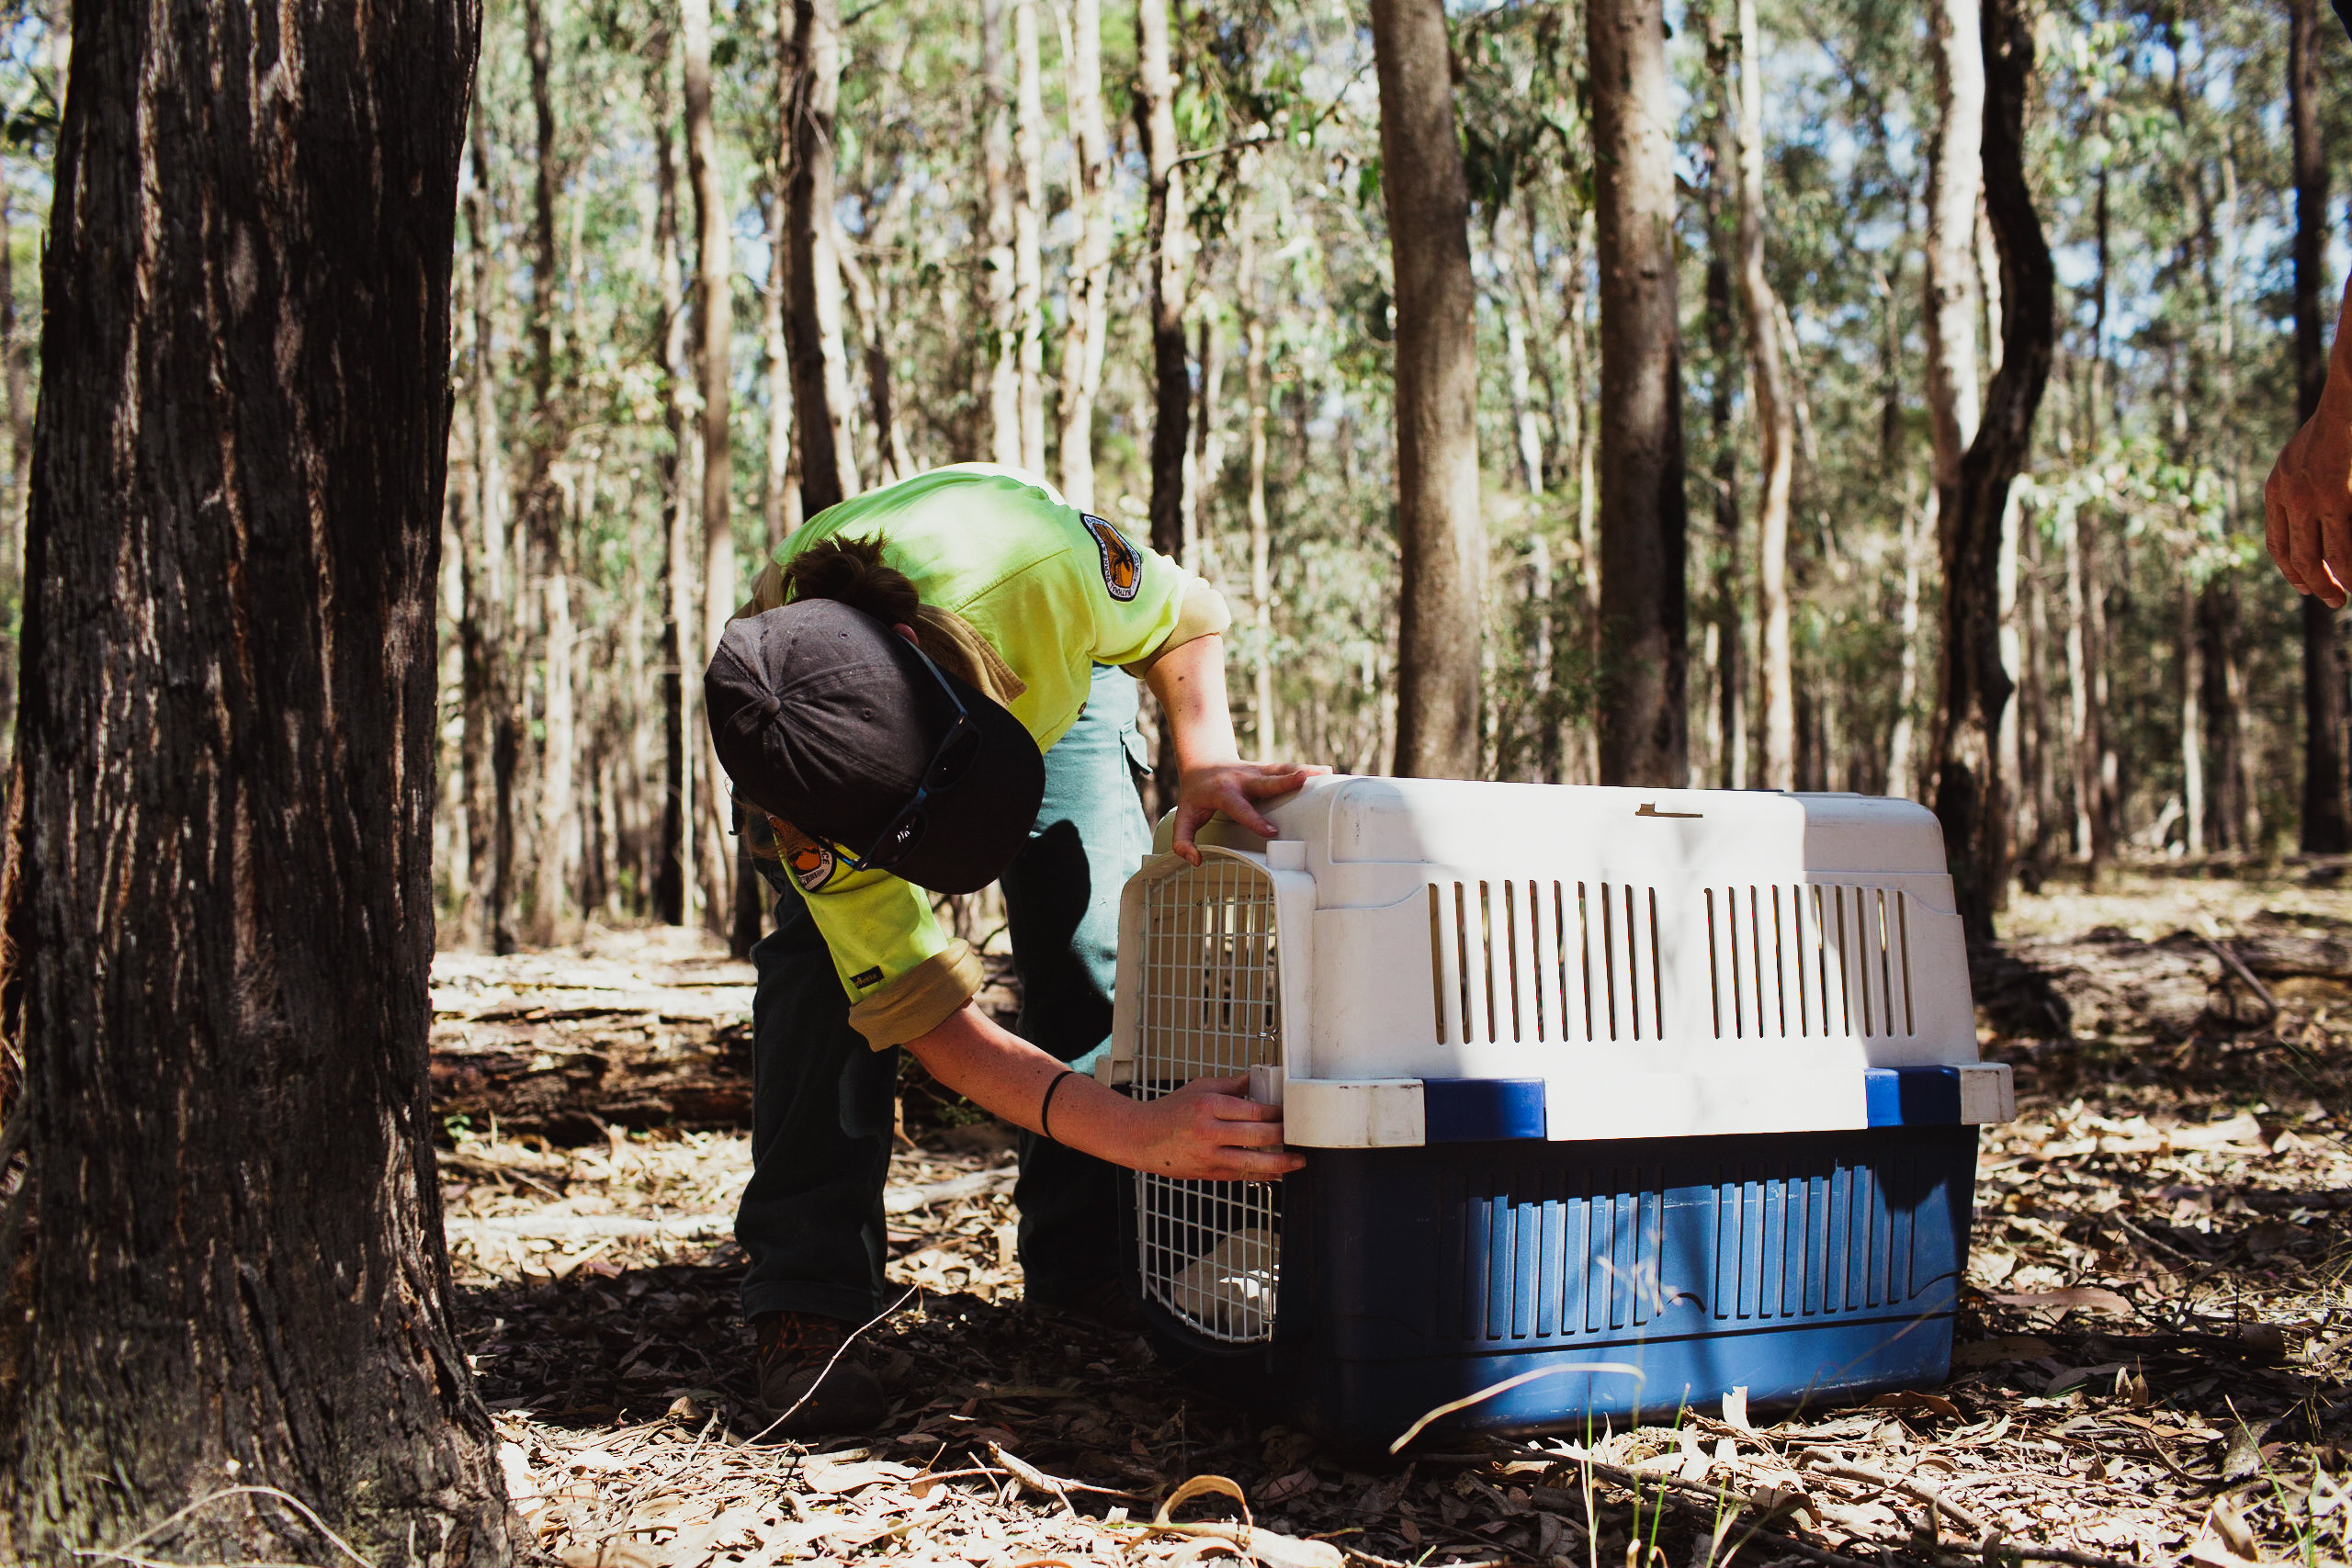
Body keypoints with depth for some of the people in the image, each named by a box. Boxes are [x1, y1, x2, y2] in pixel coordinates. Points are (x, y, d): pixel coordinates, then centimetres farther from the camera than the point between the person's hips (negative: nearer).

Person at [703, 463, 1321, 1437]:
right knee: (828, 959, -25)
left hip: (1044, 673, 2)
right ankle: (805, 1302, -15)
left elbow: (1183, 621, -22)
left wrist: (1205, 761, -43)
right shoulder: (798, 815, -43)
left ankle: (1084, 1256, 3)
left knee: (1095, 946, -14)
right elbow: (926, 1014, -41)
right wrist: (1141, 1134, -54)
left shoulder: (1028, 556, -46)